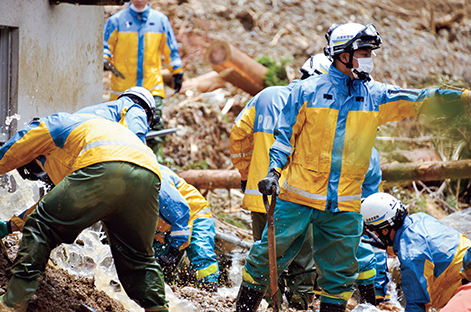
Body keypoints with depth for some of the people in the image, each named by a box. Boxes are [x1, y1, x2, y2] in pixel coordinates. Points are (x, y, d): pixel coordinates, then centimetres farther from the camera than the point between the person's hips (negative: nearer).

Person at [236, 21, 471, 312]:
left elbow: (420, 100, 2)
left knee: (340, 271, 9)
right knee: (271, 254, 2)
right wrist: (274, 171, -9)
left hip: (345, 204, 3)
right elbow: (286, 135, 2)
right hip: (299, 195, -3)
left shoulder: (375, 97, 5)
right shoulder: (308, 91, -2)